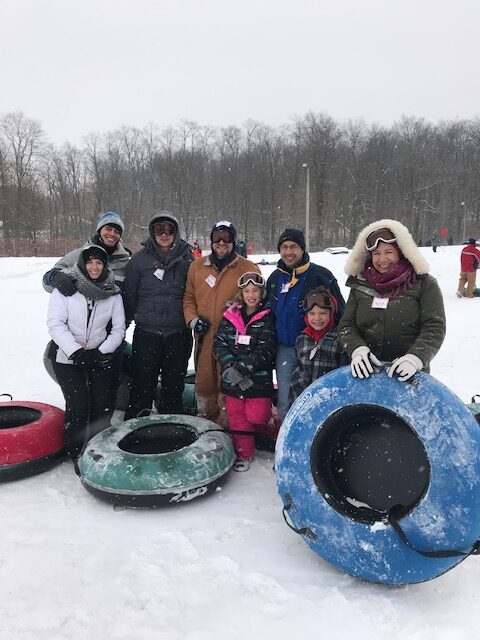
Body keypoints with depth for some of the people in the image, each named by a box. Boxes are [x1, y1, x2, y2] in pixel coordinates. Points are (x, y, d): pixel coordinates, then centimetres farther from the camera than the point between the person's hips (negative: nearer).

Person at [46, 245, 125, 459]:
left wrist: (102, 352, -11)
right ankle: (77, 453, 9)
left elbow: (118, 327, 2)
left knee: (104, 402, -5)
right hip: (67, 355, -2)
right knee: (78, 403, -12)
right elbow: (55, 323, -13)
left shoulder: (113, 292, 1)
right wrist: (75, 351, -21)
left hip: (99, 355, 3)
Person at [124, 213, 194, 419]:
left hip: (178, 333, 1)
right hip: (146, 332, -1)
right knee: (143, 385, 3)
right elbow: (129, 294, 7)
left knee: (174, 385, 11)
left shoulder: (187, 258, 4)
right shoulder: (139, 258, 2)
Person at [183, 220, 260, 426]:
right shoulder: (197, 266, 11)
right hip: (204, 339, 4)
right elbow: (188, 298, 17)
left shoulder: (249, 269, 1)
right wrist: (192, 319, 1)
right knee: (204, 384, 14)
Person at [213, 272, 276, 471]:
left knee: (256, 416, -4)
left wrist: (244, 367, -21)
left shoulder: (267, 318, -4)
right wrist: (229, 366, -15)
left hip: (258, 378, -3)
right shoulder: (230, 315, 4)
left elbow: (266, 350, -11)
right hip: (232, 378, 3)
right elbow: (219, 343, 0)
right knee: (237, 416, 10)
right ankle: (244, 453, 27)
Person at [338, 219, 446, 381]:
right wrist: (357, 349, -16)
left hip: (408, 375, -2)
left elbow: (434, 328, -7)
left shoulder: (424, 284, -1)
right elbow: (346, 325, 4)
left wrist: (415, 358, -24)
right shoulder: (360, 286, 7)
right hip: (366, 373, 2)